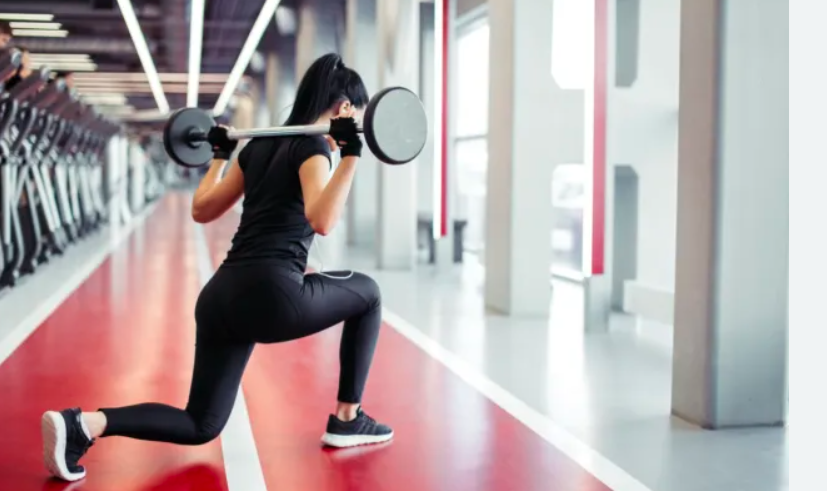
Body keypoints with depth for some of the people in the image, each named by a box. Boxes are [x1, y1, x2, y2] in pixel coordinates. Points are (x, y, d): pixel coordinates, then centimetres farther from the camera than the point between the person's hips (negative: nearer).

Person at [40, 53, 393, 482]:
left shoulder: (261, 145, 19)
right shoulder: (312, 145, -4)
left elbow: (202, 209, 24)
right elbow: (321, 220, -24)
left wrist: (220, 155, 36)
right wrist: (351, 154, -24)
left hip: (222, 298, 7)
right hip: (271, 296, -7)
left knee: (201, 425, 15)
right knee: (366, 293, 21)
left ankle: (83, 424, -8)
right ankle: (347, 420, 23)